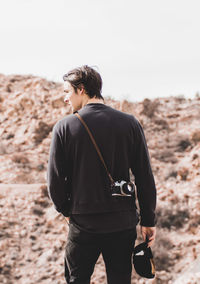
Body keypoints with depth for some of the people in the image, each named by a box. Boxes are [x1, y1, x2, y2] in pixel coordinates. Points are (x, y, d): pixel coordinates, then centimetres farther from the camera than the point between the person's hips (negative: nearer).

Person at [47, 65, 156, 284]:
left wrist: (65, 210, 14)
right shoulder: (130, 124, -4)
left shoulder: (64, 127, -8)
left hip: (83, 225, -1)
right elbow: (145, 177, -2)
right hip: (123, 223, 2)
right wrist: (148, 220, 7)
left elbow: (55, 179, -5)